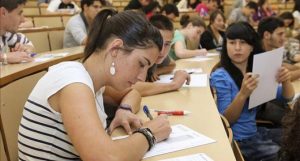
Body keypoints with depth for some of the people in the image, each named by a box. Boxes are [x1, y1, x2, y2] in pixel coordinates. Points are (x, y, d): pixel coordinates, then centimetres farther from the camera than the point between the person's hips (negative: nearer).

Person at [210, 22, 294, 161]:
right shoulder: (220, 76, -15)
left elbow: (287, 98, 5)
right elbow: (226, 120, -17)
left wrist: (286, 81, -17)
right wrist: (243, 94, -34)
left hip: (257, 132, 7)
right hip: (238, 140, -7)